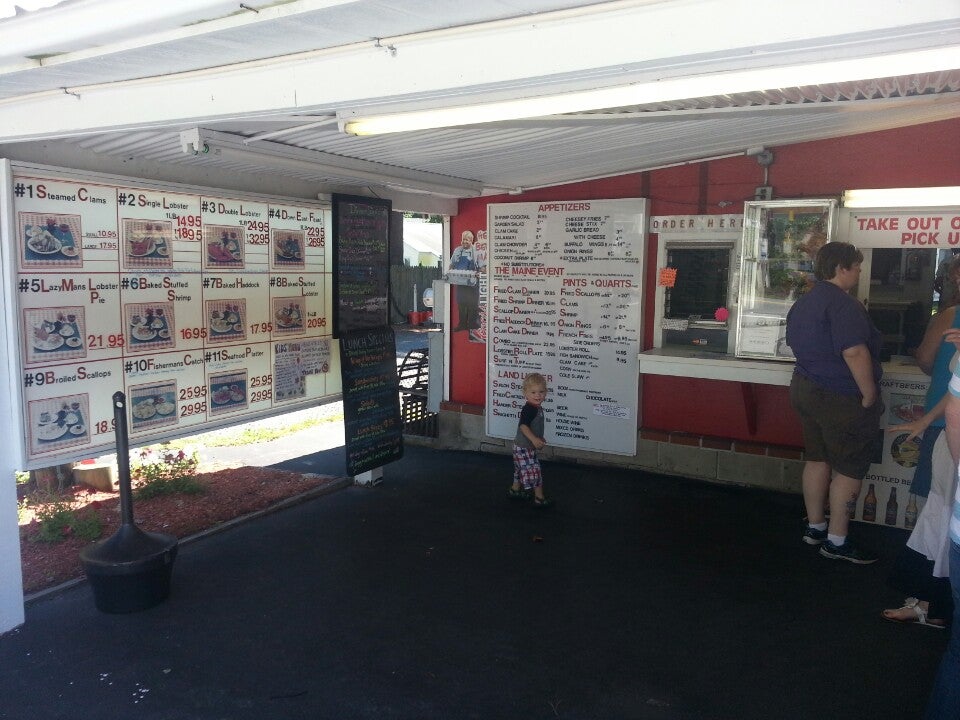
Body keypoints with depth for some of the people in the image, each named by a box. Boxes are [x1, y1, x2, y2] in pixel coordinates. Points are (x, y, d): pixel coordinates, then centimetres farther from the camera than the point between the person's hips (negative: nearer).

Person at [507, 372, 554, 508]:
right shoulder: (529, 409, -24)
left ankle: (515, 490, 39)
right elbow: (523, 425, -32)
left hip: (522, 446, 10)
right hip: (525, 447, -10)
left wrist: (539, 439, 26)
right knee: (534, 471, -5)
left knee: (521, 469, 24)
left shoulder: (537, 408, 8)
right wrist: (534, 439, -40)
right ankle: (539, 498, 2)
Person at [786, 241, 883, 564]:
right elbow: (854, 352, -25)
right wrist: (869, 395, -18)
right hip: (841, 397, -9)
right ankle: (837, 541, 7)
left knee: (817, 459, 16)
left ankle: (815, 527, 25)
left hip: (806, 388, 9)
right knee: (850, 468, 1)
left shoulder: (802, 303, 11)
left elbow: (796, 344, 21)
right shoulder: (842, 304, -19)